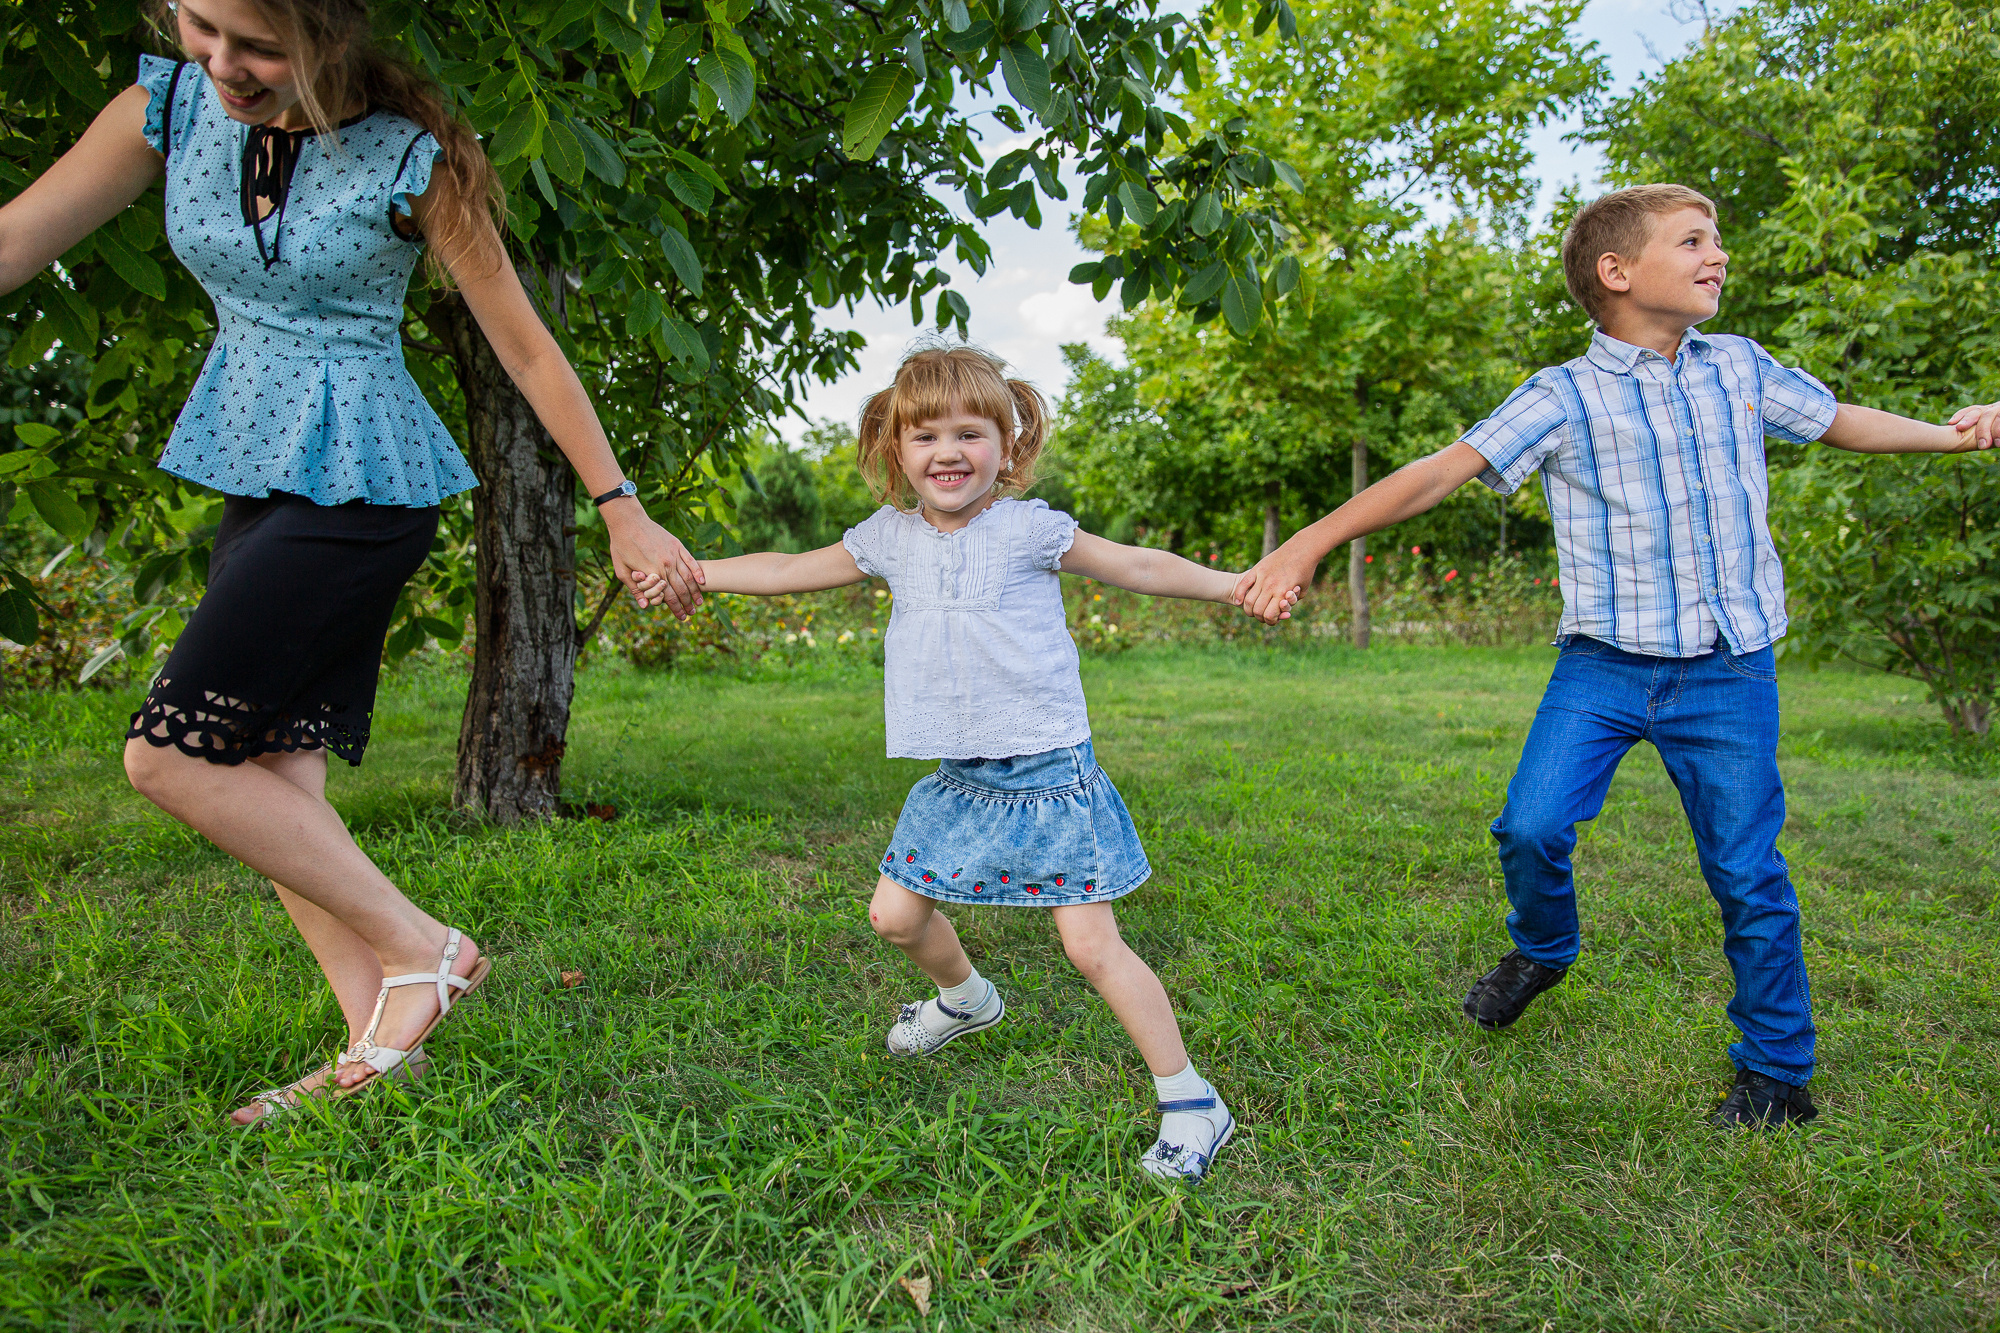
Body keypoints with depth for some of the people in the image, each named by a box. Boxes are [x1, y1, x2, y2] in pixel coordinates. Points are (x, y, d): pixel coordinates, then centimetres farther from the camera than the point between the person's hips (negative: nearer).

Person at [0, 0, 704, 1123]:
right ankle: (379, 1044, 12)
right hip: (256, 476, 6)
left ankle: (421, 949, -1)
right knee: (274, 776, 2)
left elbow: (527, 348, -7)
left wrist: (624, 513, -5)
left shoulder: (410, 156, -11)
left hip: (365, 484, -6)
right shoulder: (170, 107, 3)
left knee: (169, 754, -12)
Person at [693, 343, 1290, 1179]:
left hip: (1047, 772, -5)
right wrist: (688, 571, 15)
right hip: (960, 780, 6)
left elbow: (1136, 566, -2)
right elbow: (791, 571, 16)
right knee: (895, 914, 13)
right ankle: (965, 999, 46)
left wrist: (1239, 585, -10)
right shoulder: (890, 538, 6)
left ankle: (1192, 1102, 6)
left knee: (1092, 945, -8)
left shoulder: (1028, 529, -8)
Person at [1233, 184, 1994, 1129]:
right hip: (1604, 666, -2)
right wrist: (1312, 542, -24)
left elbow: (1838, 421, 25)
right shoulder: (1565, 396, -6)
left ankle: (1778, 1077, 26)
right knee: (1531, 827, -14)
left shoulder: (1741, 367, 7)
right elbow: (1441, 471, -15)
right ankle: (1541, 947, 22)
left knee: (1748, 873, 6)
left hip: (1729, 672, 2)